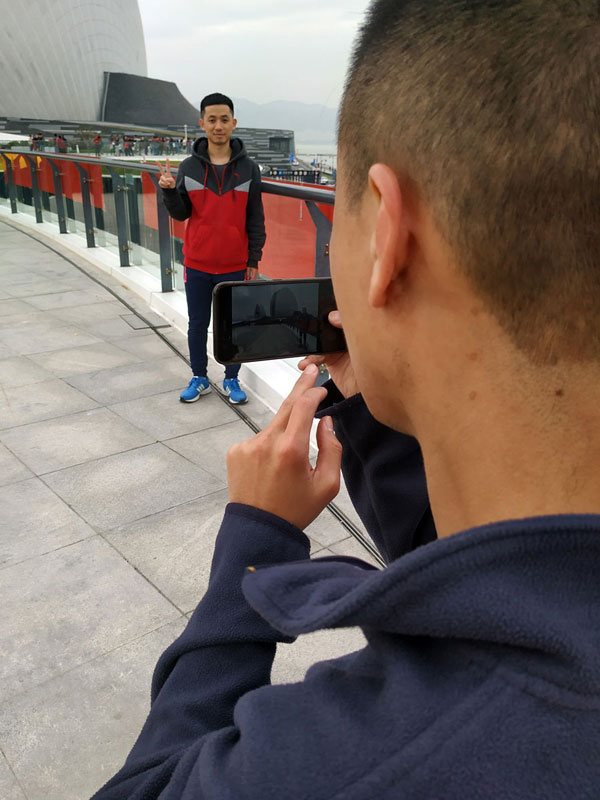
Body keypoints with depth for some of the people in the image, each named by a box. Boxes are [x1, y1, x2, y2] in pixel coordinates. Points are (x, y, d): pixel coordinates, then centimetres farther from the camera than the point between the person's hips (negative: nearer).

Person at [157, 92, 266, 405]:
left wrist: (253, 259, 0)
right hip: (197, 264, 1)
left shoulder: (248, 168, -1)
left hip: (235, 266, -1)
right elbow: (181, 214, 3)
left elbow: (255, 218, 2)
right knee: (198, 324, 10)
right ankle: (199, 378, 26)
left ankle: (231, 380, 23)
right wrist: (169, 191, -16)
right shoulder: (188, 167, 1)